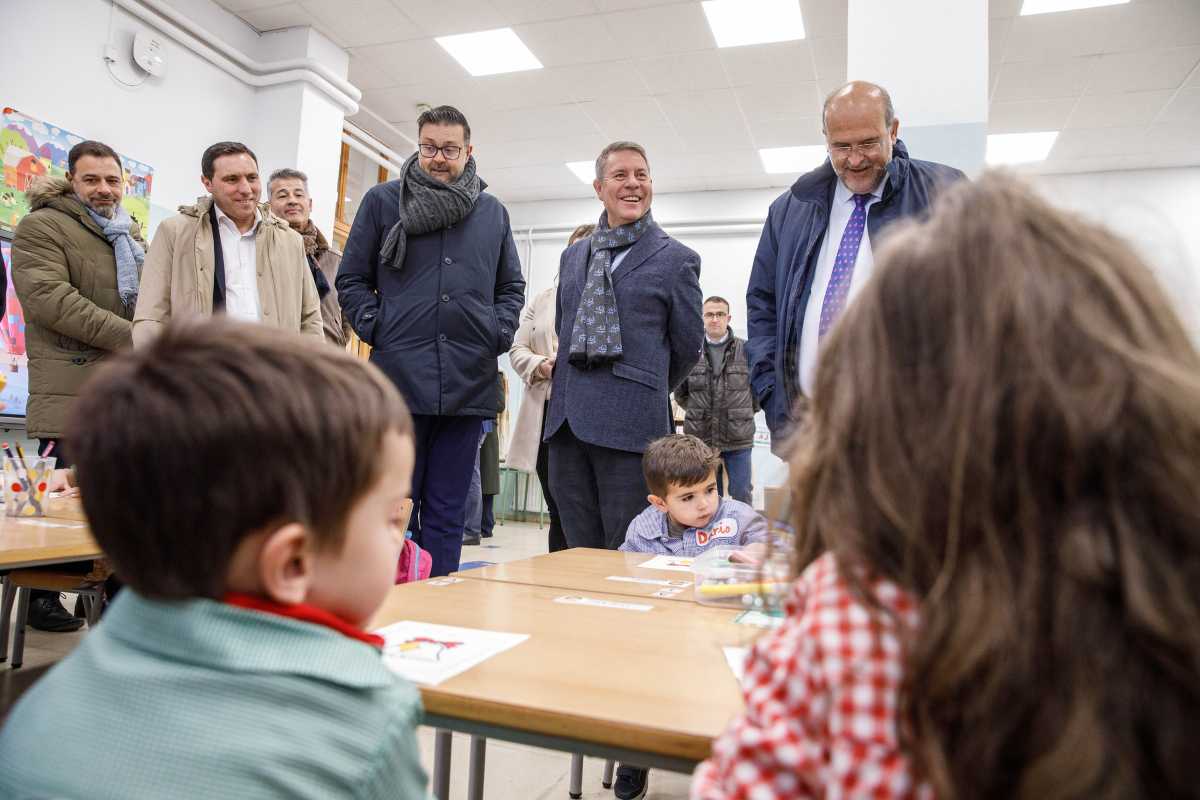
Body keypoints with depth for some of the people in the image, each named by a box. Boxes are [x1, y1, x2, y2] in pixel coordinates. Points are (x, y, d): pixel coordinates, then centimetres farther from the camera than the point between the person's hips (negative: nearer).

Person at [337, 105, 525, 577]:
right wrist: (376, 330, -3)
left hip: (468, 386, 2)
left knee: (447, 513, 9)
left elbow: (512, 287, 21)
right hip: (399, 378, -2)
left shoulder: (493, 213, 15)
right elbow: (351, 280, 11)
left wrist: (497, 335, 5)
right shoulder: (382, 201, 8)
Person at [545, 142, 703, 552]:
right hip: (567, 422, 5)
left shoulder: (677, 259, 1)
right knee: (579, 557, 12)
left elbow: (688, 347, 4)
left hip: (631, 425, -5)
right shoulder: (573, 256, 17)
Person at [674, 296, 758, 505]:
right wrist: (697, 411, 8)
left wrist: (747, 411, 8)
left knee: (742, 496, 6)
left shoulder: (746, 350, 0)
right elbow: (680, 393, 12)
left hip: (738, 439, -1)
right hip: (701, 438, 1)